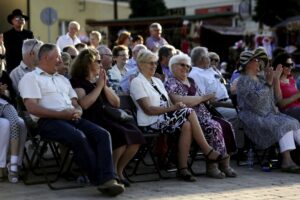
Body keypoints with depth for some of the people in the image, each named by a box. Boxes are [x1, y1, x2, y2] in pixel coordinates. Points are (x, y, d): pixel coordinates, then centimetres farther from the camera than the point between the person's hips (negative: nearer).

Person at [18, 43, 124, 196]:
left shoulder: (62, 79, 29)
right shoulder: (30, 78, 6)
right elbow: (32, 108, -9)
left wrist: (77, 111, -3)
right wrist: (61, 114, -15)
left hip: (72, 119, 7)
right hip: (48, 121, -7)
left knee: (103, 135, -20)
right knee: (79, 138, -35)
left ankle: (107, 179, -33)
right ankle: (100, 179, -25)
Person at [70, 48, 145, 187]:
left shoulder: (100, 80, 26)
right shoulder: (78, 82, 5)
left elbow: (116, 103, 17)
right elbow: (84, 104, -14)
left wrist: (105, 86, 4)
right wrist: (99, 86, -5)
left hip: (110, 117, 7)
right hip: (94, 120, -7)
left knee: (136, 136, -19)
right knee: (121, 135, -31)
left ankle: (119, 171, -3)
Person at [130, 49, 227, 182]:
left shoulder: (157, 81, 23)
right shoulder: (137, 82, -3)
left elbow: (168, 103, 14)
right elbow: (148, 109, -14)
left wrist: (176, 106, -10)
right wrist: (172, 108, -19)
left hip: (165, 118, 8)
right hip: (150, 123, -7)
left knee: (186, 125, -25)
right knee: (189, 112, -24)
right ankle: (207, 151, -18)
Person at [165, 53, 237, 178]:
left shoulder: (191, 81, 24)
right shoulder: (171, 83, -3)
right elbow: (179, 101, -19)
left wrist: (208, 99, 5)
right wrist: (203, 98, -11)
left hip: (203, 115, 8)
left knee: (226, 126, -14)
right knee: (213, 127, -30)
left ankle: (225, 164, -15)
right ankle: (211, 167, -23)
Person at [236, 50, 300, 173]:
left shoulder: (260, 79, 20)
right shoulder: (243, 81, -4)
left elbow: (276, 98, 18)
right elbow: (255, 100, -19)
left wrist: (275, 79, 10)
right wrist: (268, 83, -18)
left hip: (269, 115, 8)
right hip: (254, 117, -8)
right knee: (284, 125, -27)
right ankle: (287, 161, -35)